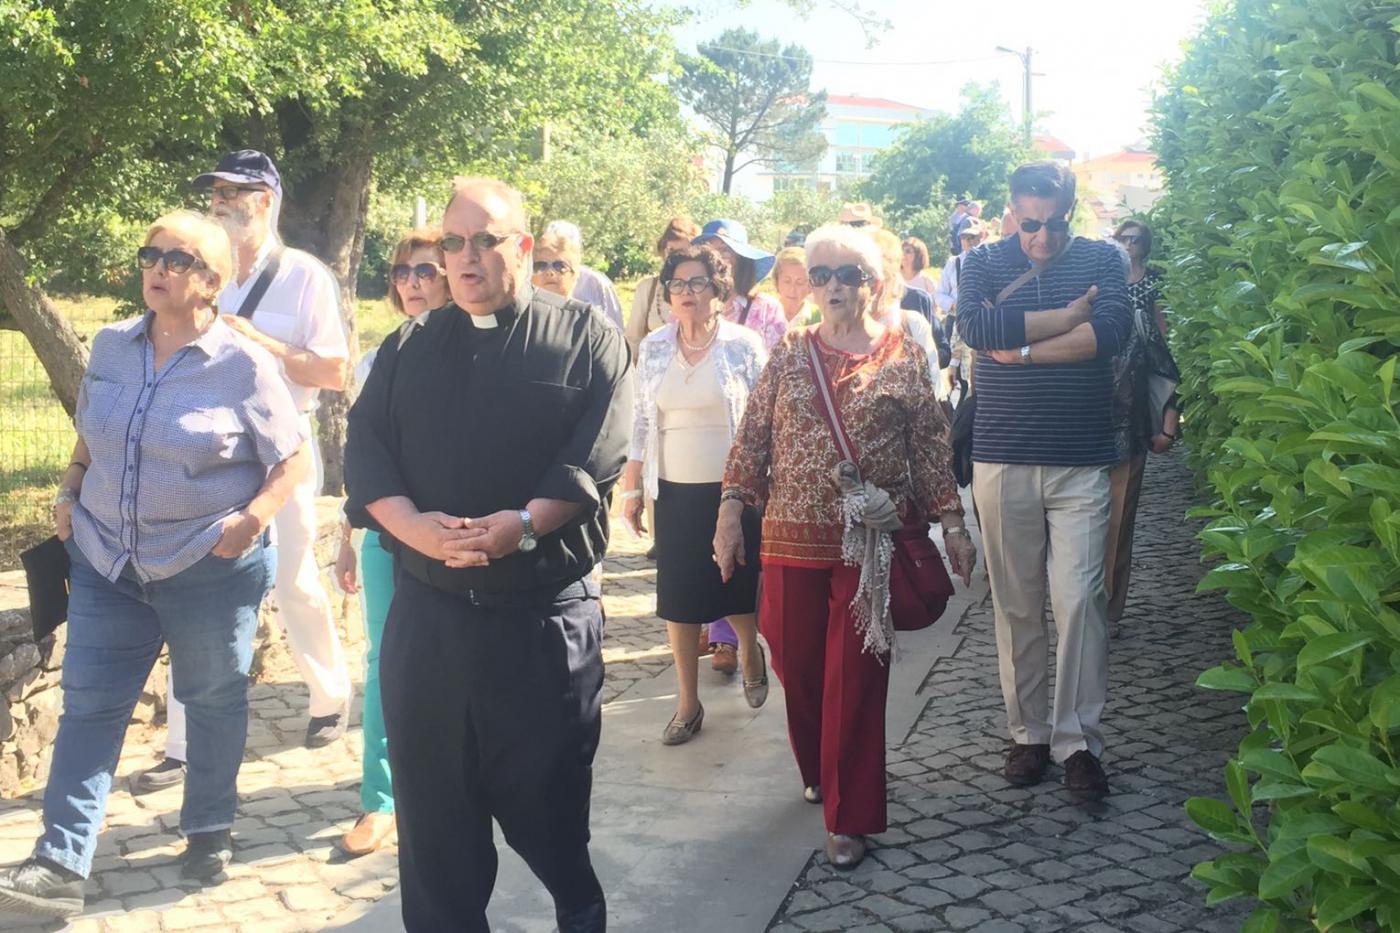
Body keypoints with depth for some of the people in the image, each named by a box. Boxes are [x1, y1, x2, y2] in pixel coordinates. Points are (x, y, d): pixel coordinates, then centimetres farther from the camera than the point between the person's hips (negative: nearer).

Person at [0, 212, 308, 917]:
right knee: (89, 706, 2)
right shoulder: (110, 347, 5)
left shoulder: (243, 364, -10)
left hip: (210, 570, -4)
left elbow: (294, 457, -5)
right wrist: (70, 490, 4)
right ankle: (60, 865, 7)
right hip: (108, 563, 4)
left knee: (212, 701, 12)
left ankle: (209, 832, 32)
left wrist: (253, 518, -18)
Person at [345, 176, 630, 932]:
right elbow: (365, 449, 3)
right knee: (431, 797, 8)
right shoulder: (410, 347, 12)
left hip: (545, 611, -3)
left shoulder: (587, 338, 2)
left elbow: (598, 455, -9)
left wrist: (524, 524, -24)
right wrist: (411, 524, -16)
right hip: (428, 611, 3)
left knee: (545, 791, 7)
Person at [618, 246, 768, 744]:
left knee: (738, 585, 7)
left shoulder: (745, 345, -4)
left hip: (734, 490, -2)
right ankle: (687, 701, 16)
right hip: (674, 491, 2)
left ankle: (749, 648, 41)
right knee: (677, 594, 4)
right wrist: (631, 487, 5)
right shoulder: (653, 348, 4)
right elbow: (640, 422, 8)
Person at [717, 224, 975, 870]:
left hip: (872, 540, -2)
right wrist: (731, 513, -1)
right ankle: (819, 771, 38)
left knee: (856, 676, 0)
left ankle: (848, 816, 11)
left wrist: (953, 524, 0)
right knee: (797, 665, 11)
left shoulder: (904, 356, 2)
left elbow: (931, 447, 3)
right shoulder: (790, 354, 7)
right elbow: (752, 437, 6)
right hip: (793, 538, 3)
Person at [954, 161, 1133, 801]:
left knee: (1080, 598, -4)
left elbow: (1112, 330, -14)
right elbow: (975, 327, -15)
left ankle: (1078, 740, 5)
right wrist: (1069, 316, -12)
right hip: (1002, 460, 1)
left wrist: (1021, 347, -14)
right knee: (1016, 603, 7)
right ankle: (1028, 732, 19)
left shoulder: (1101, 260, 6)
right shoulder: (984, 263, 7)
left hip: (1081, 462, -1)